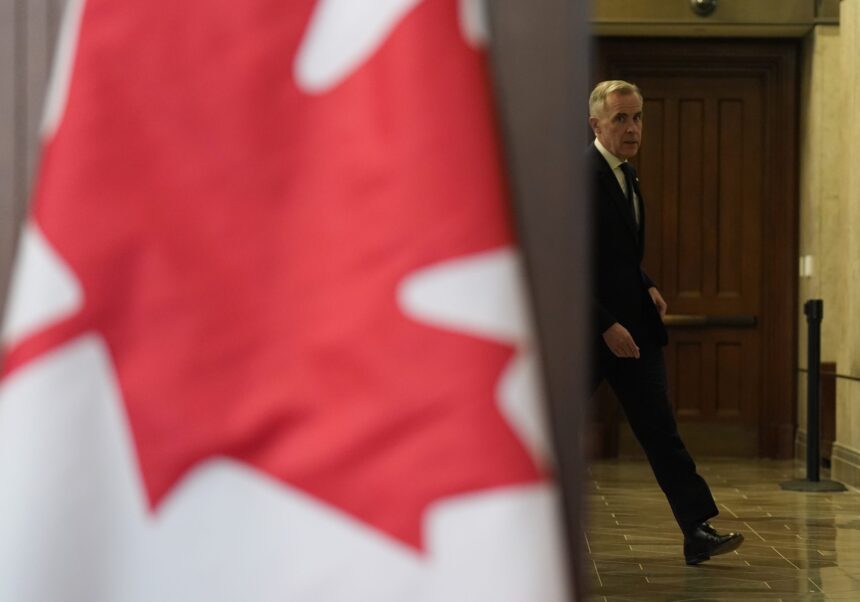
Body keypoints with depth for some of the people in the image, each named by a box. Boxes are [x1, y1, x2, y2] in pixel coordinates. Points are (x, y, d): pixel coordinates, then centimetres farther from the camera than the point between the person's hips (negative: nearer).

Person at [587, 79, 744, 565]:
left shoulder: (627, 175, 13)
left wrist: (647, 288, 8)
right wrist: (606, 326, -20)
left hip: (634, 326, 7)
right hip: (593, 331, -7)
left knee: (660, 429, 1)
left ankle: (699, 531, -3)